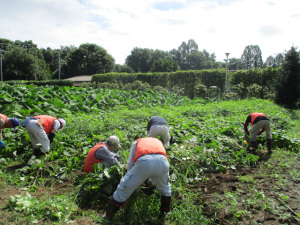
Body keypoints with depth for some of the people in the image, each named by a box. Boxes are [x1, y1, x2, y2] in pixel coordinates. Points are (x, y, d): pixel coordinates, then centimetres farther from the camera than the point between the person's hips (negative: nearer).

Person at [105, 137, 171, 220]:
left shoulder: (136, 142, 38)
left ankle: (108, 216, 26)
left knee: (123, 189, 16)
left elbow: (130, 163, 30)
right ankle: (164, 213, 41)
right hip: (162, 160, 2)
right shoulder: (158, 141, 43)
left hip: (144, 161, -2)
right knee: (165, 188, 33)